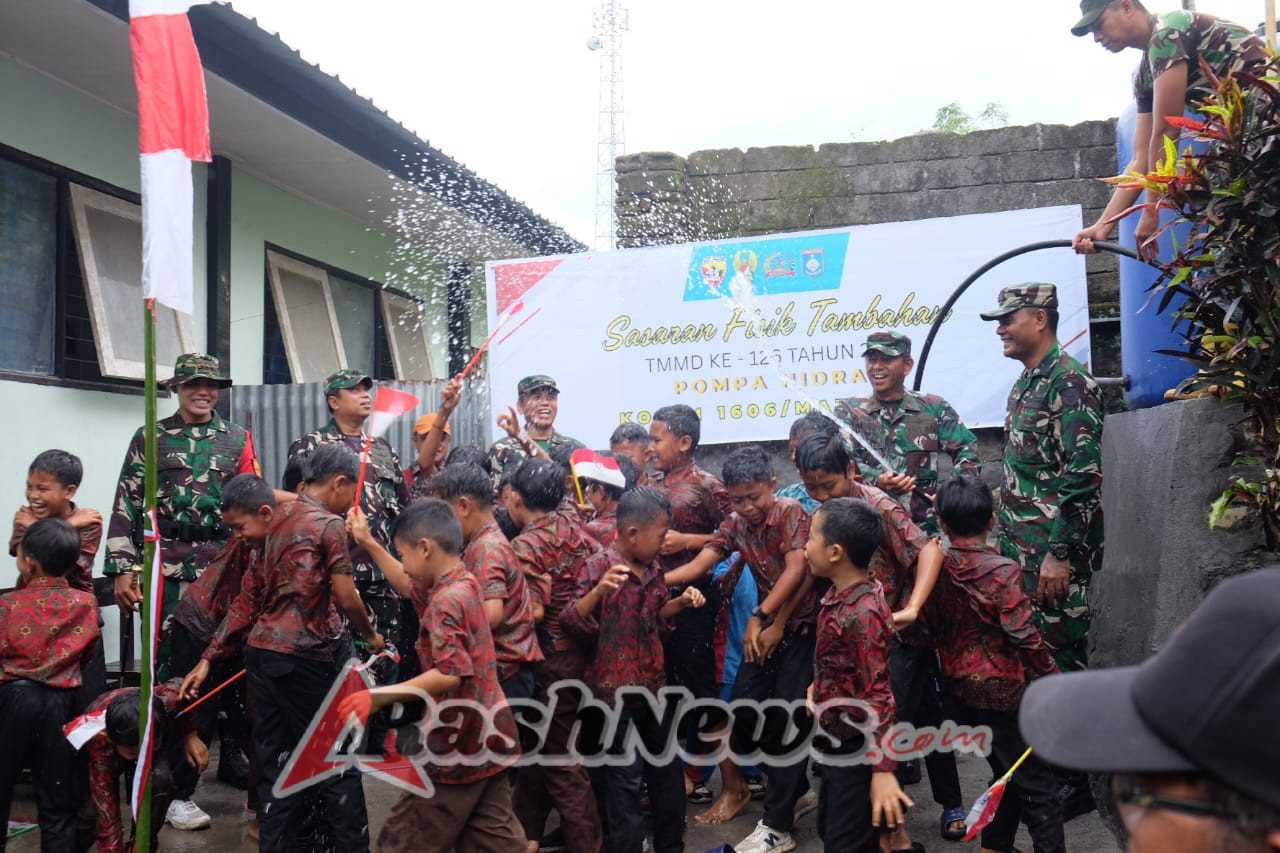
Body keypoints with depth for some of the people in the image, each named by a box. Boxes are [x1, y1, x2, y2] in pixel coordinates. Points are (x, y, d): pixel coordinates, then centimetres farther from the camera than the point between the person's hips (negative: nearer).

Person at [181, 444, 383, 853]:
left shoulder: (275, 521, 13)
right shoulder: (329, 524, -9)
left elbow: (248, 598, 14)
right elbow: (347, 600, -12)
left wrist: (209, 658, 15)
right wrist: (372, 636, 6)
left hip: (261, 652, 7)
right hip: (307, 658, -7)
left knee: (276, 765, 12)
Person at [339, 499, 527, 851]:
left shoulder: (445, 602, -20)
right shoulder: (466, 584, 8)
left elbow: (450, 674, -32)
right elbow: (411, 590, 25)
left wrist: (381, 696, -33)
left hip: (459, 746, -9)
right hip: (488, 739, 9)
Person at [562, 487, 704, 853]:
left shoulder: (653, 567, 4)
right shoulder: (600, 566, -16)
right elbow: (571, 623, -20)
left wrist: (679, 603, 1)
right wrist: (599, 590, -35)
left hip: (653, 683, 7)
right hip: (616, 689, -7)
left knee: (668, 768, 17)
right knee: (626, 779, 2)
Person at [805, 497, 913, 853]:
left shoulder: (862, 614, -28)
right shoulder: (840, 593, -1)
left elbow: (878, 695, -27)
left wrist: (883, 770, -27)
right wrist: (819, 688, 24)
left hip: (857, 747, -9)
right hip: (836, 739, 9)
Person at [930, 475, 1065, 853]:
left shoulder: (935, 568, -2)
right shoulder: (1002, 570, -18)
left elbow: (931, 626, 7)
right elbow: (1024, 637, -17)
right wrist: (1054, 678, -6)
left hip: (958, 687, 6)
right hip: (1001, 689, -6)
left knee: (1007, 773, 22)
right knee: (1037, 785, 6)